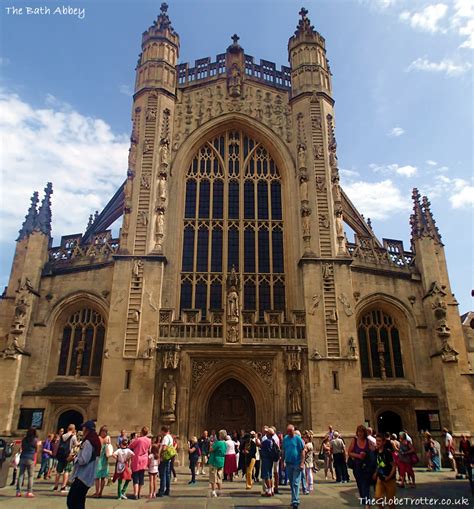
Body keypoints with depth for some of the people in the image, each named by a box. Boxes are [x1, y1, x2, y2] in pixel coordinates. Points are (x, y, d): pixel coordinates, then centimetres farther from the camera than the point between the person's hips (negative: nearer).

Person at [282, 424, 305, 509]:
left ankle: (295, 501, -1)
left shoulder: (298, 439, -9)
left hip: (297, 464, -5)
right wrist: (283, 461, 8)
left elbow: (302, 451, -8)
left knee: (295, 483, -5)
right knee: (291, 483, 14)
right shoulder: (285, 438, 4)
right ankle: (294, 499, 28)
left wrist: (302, 463, -13)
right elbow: (284, 451, 10)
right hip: (288, 464, 5)